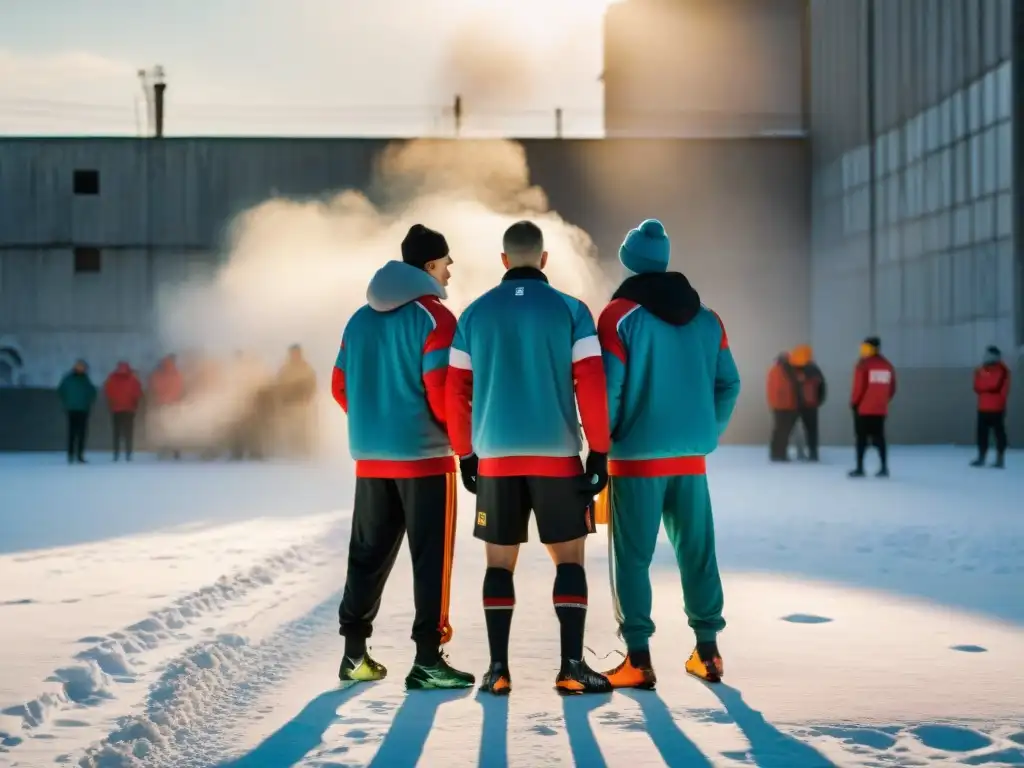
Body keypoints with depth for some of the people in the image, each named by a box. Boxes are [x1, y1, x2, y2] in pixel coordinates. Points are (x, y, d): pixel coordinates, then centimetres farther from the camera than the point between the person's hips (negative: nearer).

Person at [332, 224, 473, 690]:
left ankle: (355, 654, 17)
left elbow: (341, 387, 11)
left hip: (371, 457, 6)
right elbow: (442, 391, -16)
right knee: (431, 557, 0)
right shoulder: (434, 318, -10)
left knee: (368, 554, 13)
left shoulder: (361, 319, 10)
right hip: (425, 456, -6)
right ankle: (427, 660, -1)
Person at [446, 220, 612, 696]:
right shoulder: (570, 310, -1)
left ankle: (498, 670, 8)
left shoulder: (475, 314, 5)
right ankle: (572, 667, 2)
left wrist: (465, 456, 14)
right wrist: (599, 454, -1)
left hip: (495, 459, 2)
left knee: (500, 562, 10)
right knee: (569, 559, 7)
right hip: (557, 457, -2)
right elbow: (591, 386, -7)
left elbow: (456, 392, 5)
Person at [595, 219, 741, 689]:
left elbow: (608, 387, -12)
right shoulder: (706, 318, 8)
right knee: (696, 552, 12)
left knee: (632, 557, 1)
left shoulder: (620, 315, -7)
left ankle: (638, 660, -1)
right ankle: (707, 652, 16)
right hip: (691, 457, 4)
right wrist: (708, 434, 15)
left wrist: (604, 441, -1)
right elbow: (727, 383, 7)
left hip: (636, 456, -4)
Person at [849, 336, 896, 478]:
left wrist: (854, 402, 1)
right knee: (879, 437, 11)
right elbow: (892, 388, 8)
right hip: (880, 409, 5)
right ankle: (884, 468, 8)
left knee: (861, 438, 2)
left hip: (863, 408, -5)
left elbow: (858, 386, -12)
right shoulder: (888, 366, 7)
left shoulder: (863, 364, -10)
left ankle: (860, 468, 1)